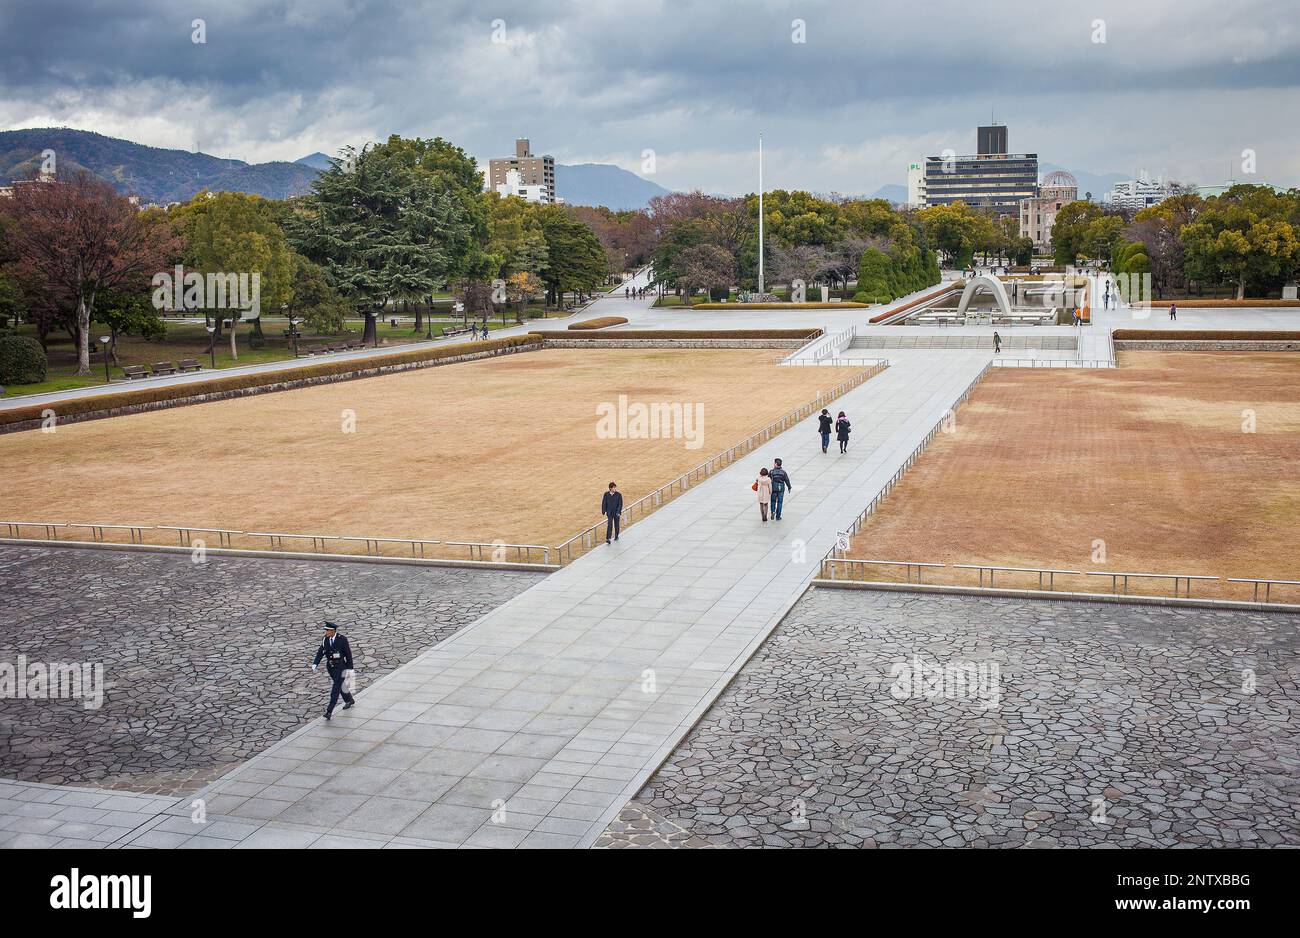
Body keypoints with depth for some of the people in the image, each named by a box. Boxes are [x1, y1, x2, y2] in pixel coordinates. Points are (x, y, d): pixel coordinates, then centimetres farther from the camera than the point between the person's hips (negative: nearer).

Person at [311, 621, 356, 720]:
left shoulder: (342, 639, -17)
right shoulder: (325, 639, -3)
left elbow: (348, 654, -13)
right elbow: (320, 652, -5)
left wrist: (349, 669, -12)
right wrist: (315, 664, -20)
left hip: (340, 667, -6)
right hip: (330, 667, 6)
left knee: (335, 689, -10)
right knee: (339, 685, 22)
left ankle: (329, 711, -10)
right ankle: (349, 700, 45)